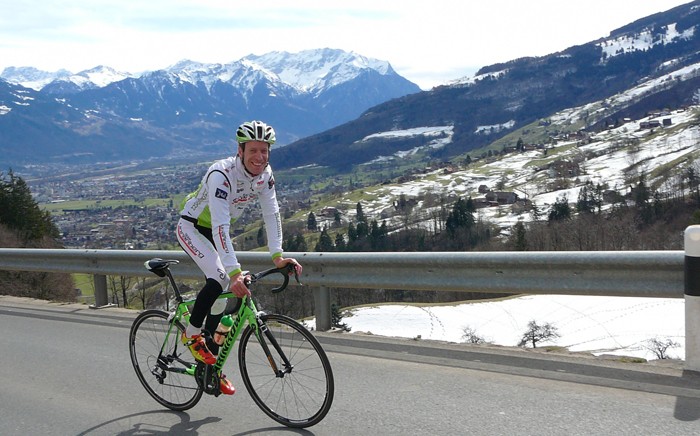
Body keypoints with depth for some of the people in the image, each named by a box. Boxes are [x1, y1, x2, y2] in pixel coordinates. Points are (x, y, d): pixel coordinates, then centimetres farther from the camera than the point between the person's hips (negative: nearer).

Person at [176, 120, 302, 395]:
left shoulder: (265, 174, -14)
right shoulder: (221, 174, -35)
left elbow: (272, 214, -13)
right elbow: (220, 226, -41)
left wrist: (277, 255, -26)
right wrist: (235, 272, -49)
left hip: (215, 232, 7)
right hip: (192, 228, -7)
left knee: (223, 295, 5)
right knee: (219, 280, -28)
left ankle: (212, 366, 18)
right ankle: (192, 334, -4)